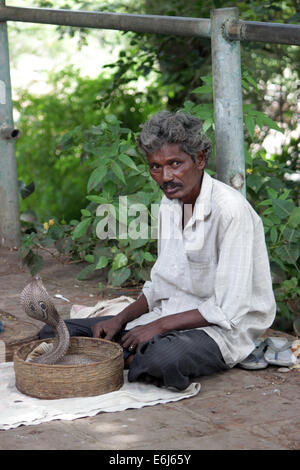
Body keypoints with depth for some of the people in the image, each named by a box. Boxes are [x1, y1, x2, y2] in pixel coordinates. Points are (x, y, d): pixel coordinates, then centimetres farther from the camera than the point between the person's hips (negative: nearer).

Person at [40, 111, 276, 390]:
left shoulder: (231, 209, -20)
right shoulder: (169, 204, 7)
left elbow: (227, 310, -21)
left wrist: (159, 326, -18)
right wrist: (120, 320, 0)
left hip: (221, 330, -7)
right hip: (168, 319, 7)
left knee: (164, 358, -41)